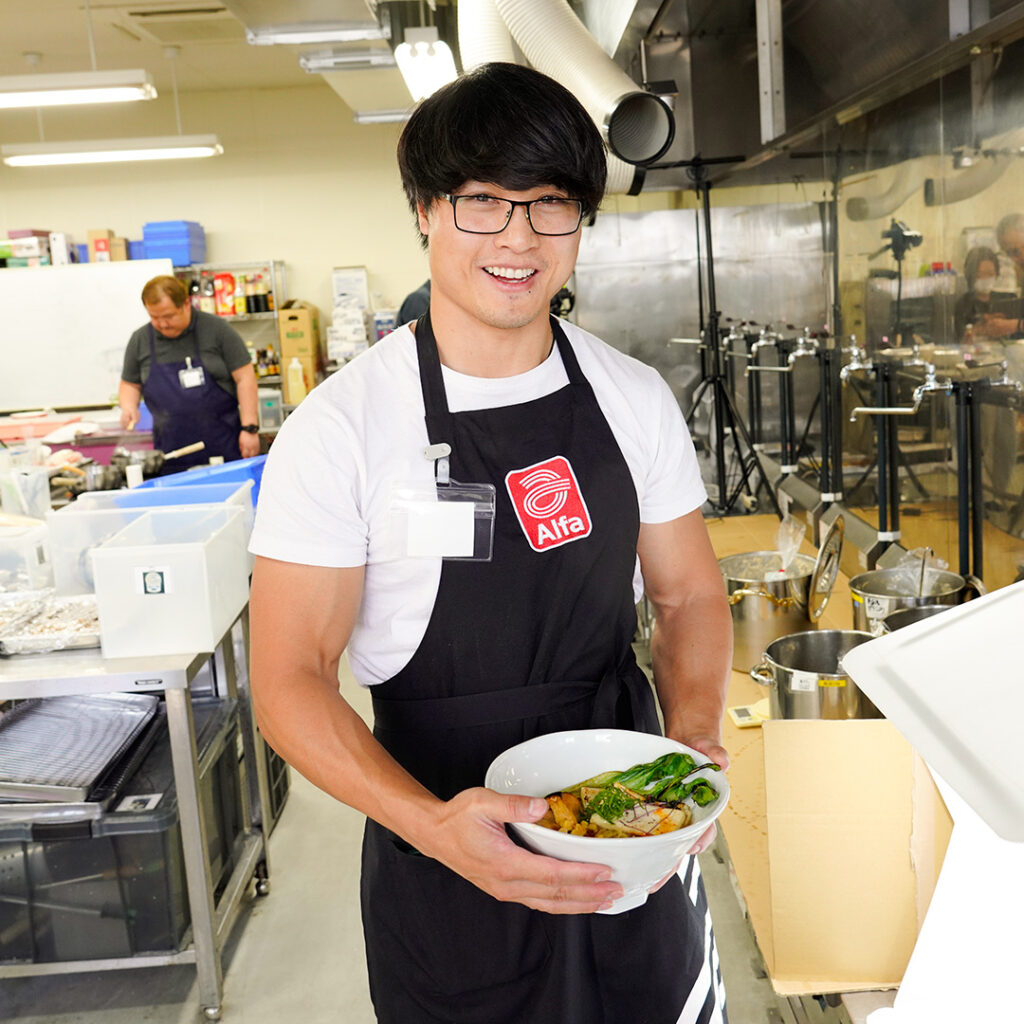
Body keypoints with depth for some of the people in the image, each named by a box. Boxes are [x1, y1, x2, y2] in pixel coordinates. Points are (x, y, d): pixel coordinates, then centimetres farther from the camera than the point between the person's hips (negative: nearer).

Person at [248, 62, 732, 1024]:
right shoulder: (340, 428, -15)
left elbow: (687, 594, 5)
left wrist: (693, 736, -14)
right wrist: (434, 826, -30)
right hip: (446, 867, -3)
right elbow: (289, 680, -16)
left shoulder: (636, 399, -3)